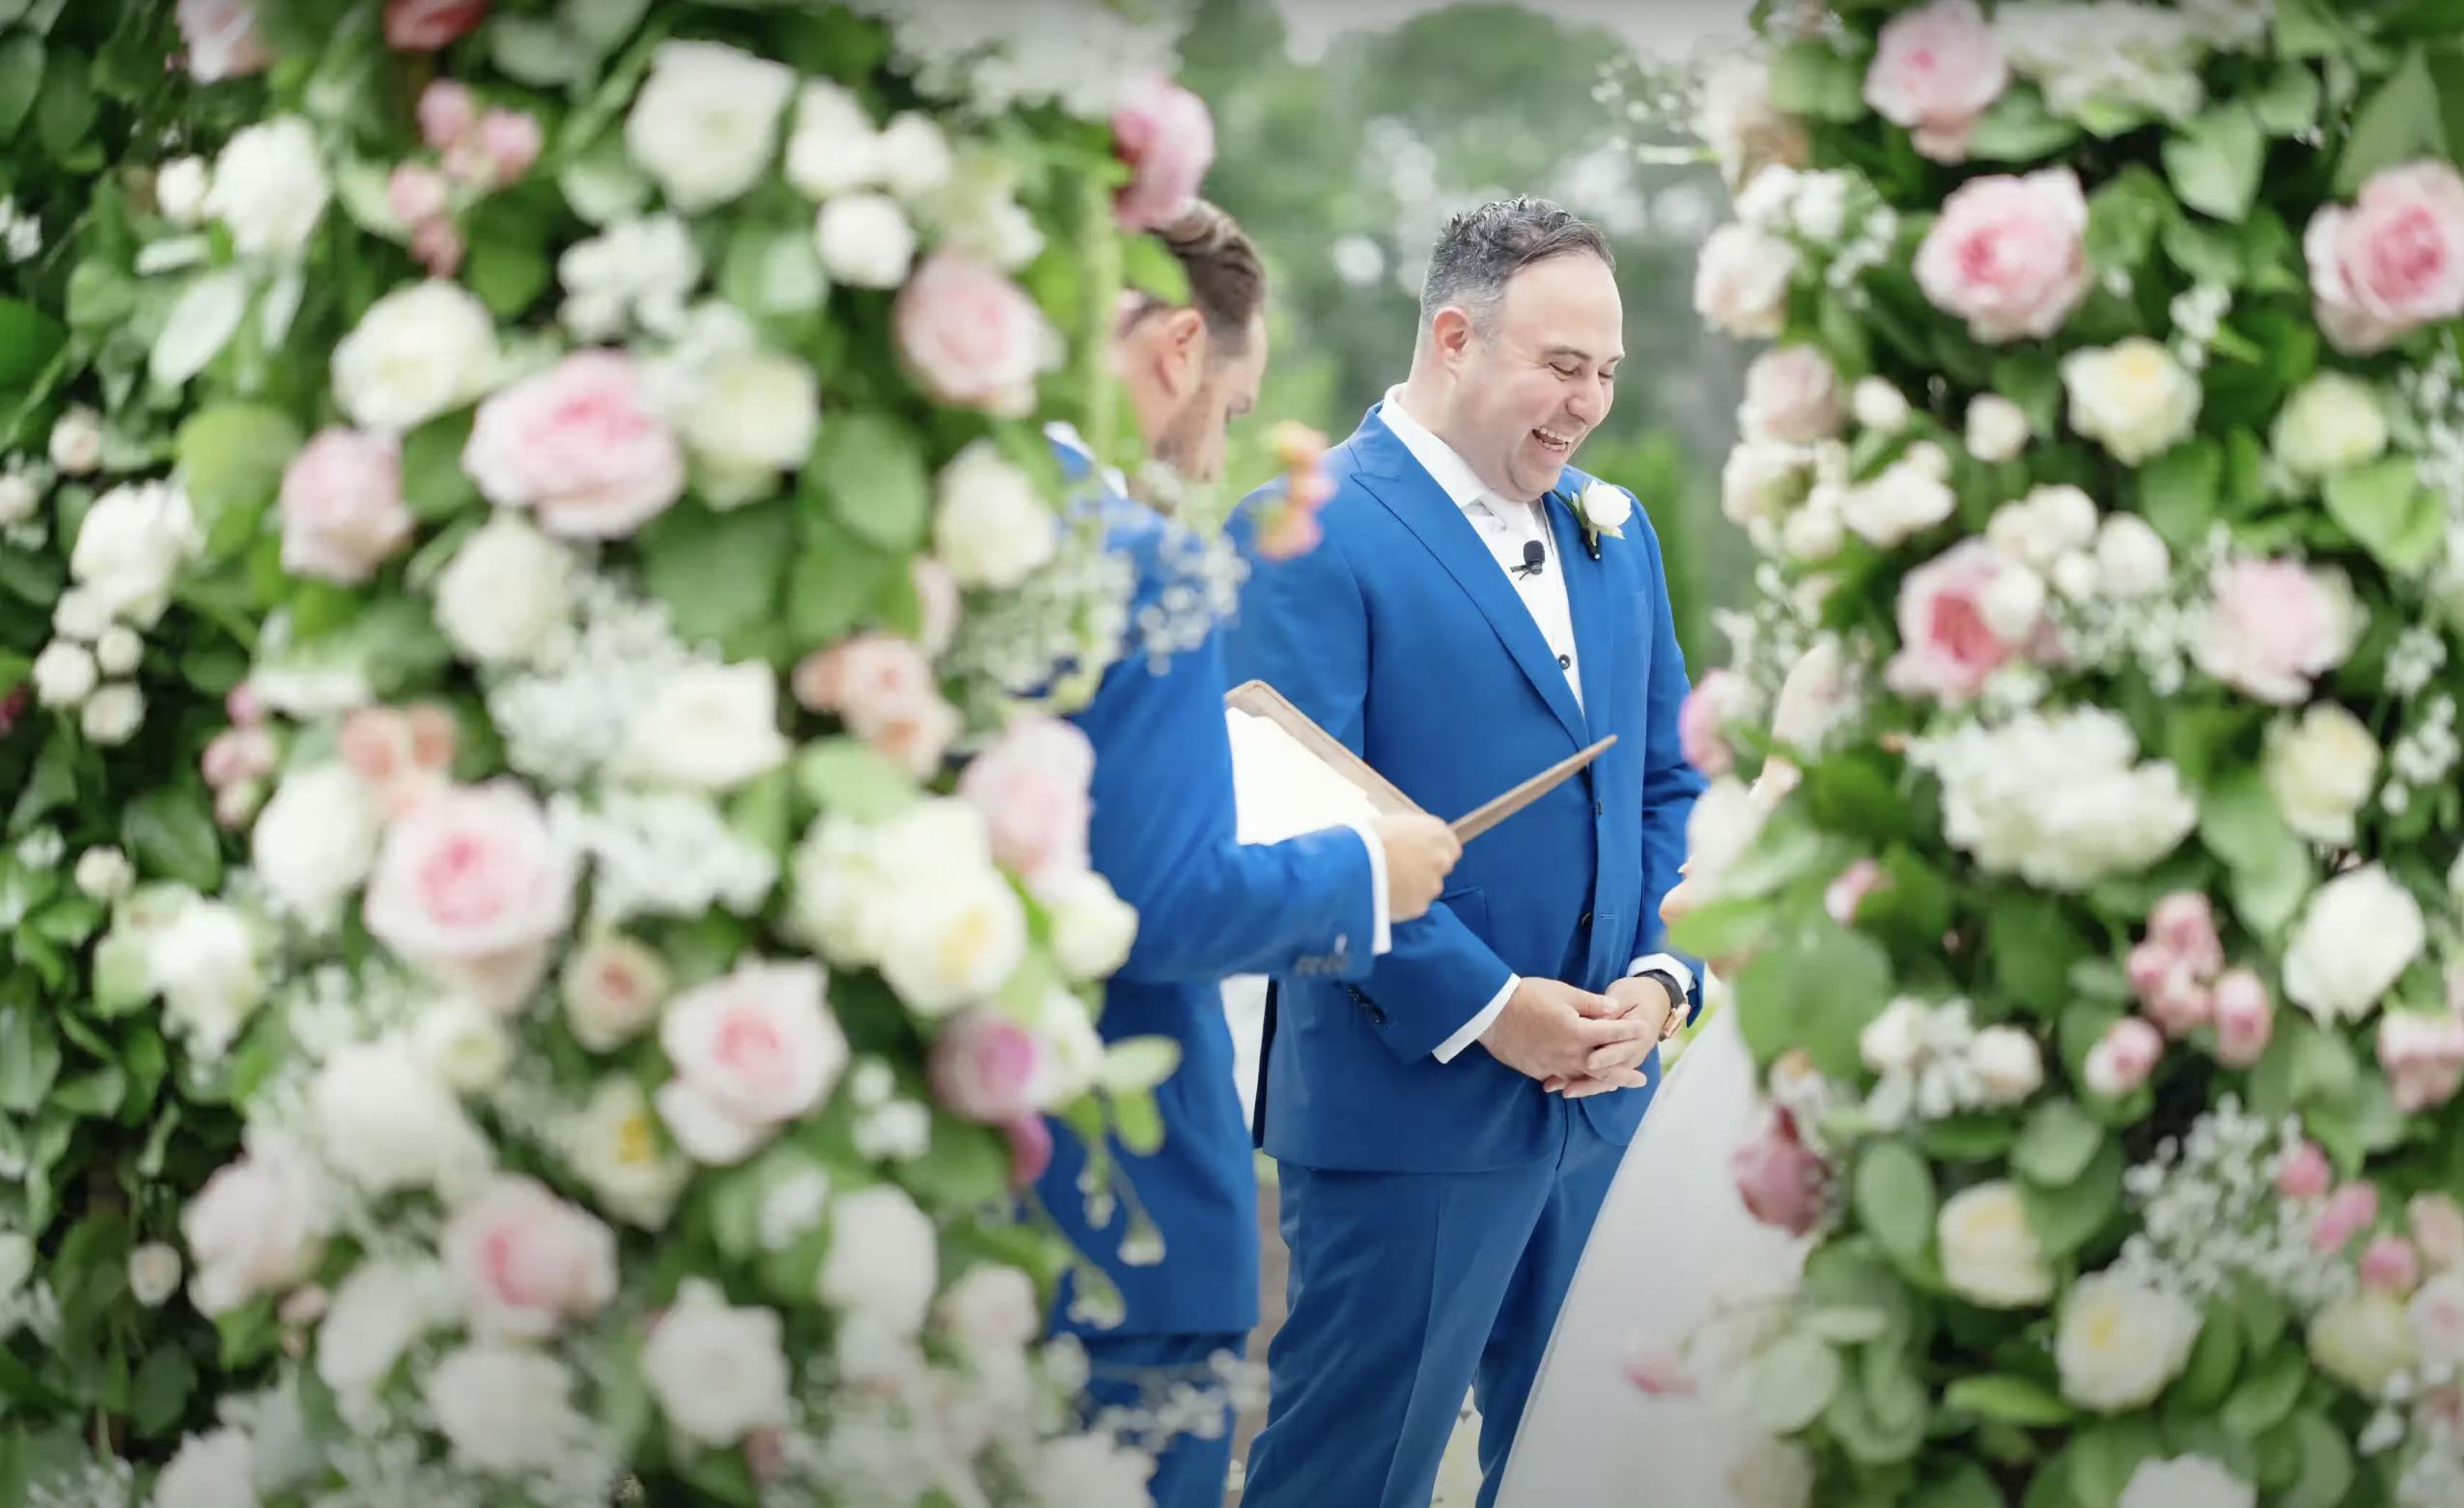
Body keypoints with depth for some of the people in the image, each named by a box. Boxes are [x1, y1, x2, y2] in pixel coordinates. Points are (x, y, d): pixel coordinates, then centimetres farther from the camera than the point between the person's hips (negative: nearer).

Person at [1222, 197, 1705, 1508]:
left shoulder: (1612, 530, 13)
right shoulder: (1315, 535, -10)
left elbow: (1667, 784, 16)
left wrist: (1660, 980, -1)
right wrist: (1482, 1008, -18)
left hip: (1605, 1093, 7)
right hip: (1413, 1101, -7)